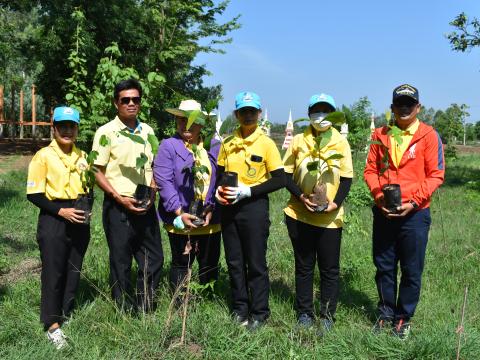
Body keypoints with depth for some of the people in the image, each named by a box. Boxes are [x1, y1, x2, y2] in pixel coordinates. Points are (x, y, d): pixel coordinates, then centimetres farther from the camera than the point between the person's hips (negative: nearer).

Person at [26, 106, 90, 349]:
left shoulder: (82, 156, 9)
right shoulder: (43, 156, -7)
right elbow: (34, 194, -10)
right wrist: (60, 211, -18)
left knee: (74, 271, 12)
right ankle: (52, 325, 9)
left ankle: (66, 315, 27)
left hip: (78, 220, 5)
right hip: (53, 221, -5)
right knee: (53, 272, -1)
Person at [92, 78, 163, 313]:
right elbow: (97, 173, -7)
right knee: (121, 263, 4)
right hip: (118, 206, -5)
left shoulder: (147, 131, 10)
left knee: (154, 258, 10)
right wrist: (121, 199, -14)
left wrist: (152, 193, 0)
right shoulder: (106, 132, -5)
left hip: (145, 206, 5)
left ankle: (145, 308, 27)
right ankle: (127, 311, 20)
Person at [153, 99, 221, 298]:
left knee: (210, 265, 13)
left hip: (211, 220, 3)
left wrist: (212, 209, -9)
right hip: (181, 221, -3)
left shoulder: (214, 146, 7)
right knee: (181, 265, 7)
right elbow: (164, 181, -10)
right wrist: (179, 213, -16)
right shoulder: (168, 146, -2)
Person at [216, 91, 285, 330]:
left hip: (254, 207, -4)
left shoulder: (266, 143, -5)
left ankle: (259, 313, 16)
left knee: (256, 263, 3)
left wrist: (247, 191, -17)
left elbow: (279, 180, -8)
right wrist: (219, 189, -7)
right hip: (229, 208, 5)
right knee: (234, 261, 12)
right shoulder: (227, 144, 8)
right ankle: (240, 308, 26)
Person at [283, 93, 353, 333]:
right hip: (299, 215, 1)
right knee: (303, 266, 10)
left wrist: (335, 202, -15)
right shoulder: (298, 141, 4)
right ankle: (304, 314, 23)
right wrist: (301, 197, -14)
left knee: (330, 269, 5)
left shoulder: (341, 142, 3)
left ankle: (327, 316, 19)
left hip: (330, 217, 0)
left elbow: (347, 178, 1)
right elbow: (287, 175, 3)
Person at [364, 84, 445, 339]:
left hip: (414, 213, -2)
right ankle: (386, 314, 29)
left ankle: (403, 318, 24)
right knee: (384, 267, 12)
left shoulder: (429, 135, -3)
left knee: (412, 270, 7)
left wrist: (414, 202, -14)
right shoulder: (380, 135, 5)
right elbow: (371, 170, 6)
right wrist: (379, 195, -9)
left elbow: (435, 175, -5)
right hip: (383, 211, 3)